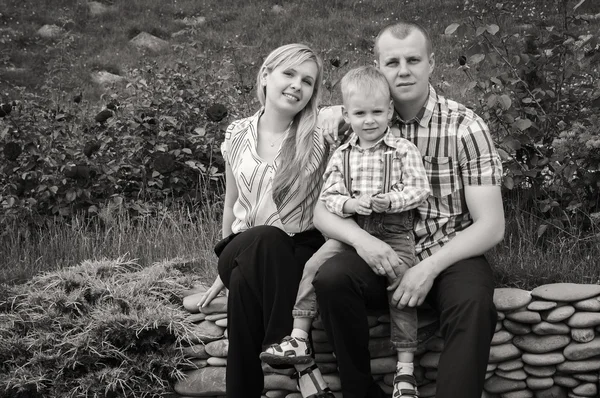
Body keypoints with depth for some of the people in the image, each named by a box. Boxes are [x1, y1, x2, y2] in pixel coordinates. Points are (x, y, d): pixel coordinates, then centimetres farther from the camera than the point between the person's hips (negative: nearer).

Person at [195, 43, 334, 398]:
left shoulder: (318, 142, -2)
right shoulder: (237, 135, 7)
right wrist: (226, 265, 22)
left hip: (299, 252, -2)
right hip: (243, 253, 2)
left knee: (246, 279, -36)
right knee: (265, 239, -35)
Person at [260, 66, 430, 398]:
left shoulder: (404, 151, 1)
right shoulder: (341, 156, 9)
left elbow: (419, 188, -5)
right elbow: (328, 196, 6)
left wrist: (391, 201, -22)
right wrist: (349, 204, -15)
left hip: (394, 232, -3)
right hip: (349, 230, 3)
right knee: (314, 266, -15)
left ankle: (405, 367, -11)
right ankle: (299, 339, -10)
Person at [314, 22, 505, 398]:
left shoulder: (465, 127, -7)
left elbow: (491, 225, -10)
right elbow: (323, 211, 0)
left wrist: (431, 268, -23)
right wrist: (360, 238, -22)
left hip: (449, 254, -2)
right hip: (383, 253, 3)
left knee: (473, 303, -35)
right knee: (330, 278, -27)